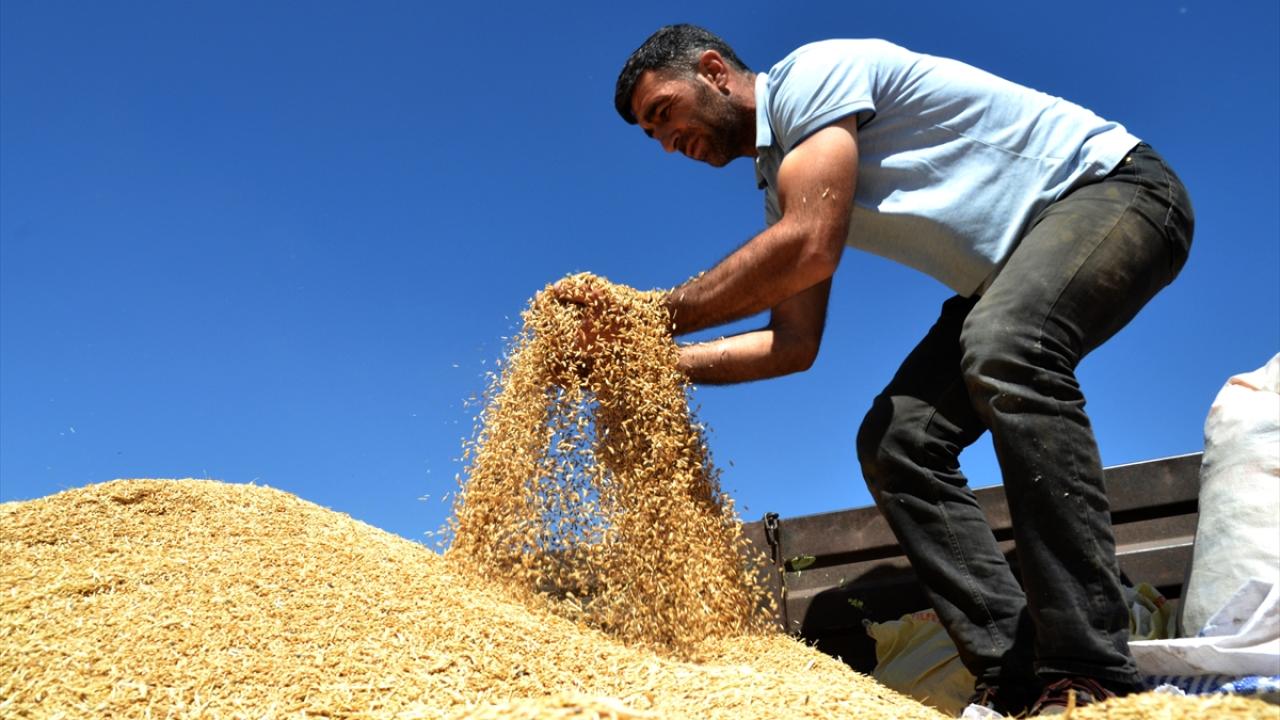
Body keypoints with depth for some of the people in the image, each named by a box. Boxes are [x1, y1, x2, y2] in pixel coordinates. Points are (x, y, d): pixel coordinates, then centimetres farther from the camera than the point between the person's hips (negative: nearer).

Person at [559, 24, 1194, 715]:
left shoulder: (813, 70, -16)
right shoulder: (782, 186, 10)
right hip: (1017, 262, 9)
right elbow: (794, 344, 4)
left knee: (1003, 349, -37)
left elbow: (809, 248, -29)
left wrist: (659, 315, -20)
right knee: (894, 443, -3)